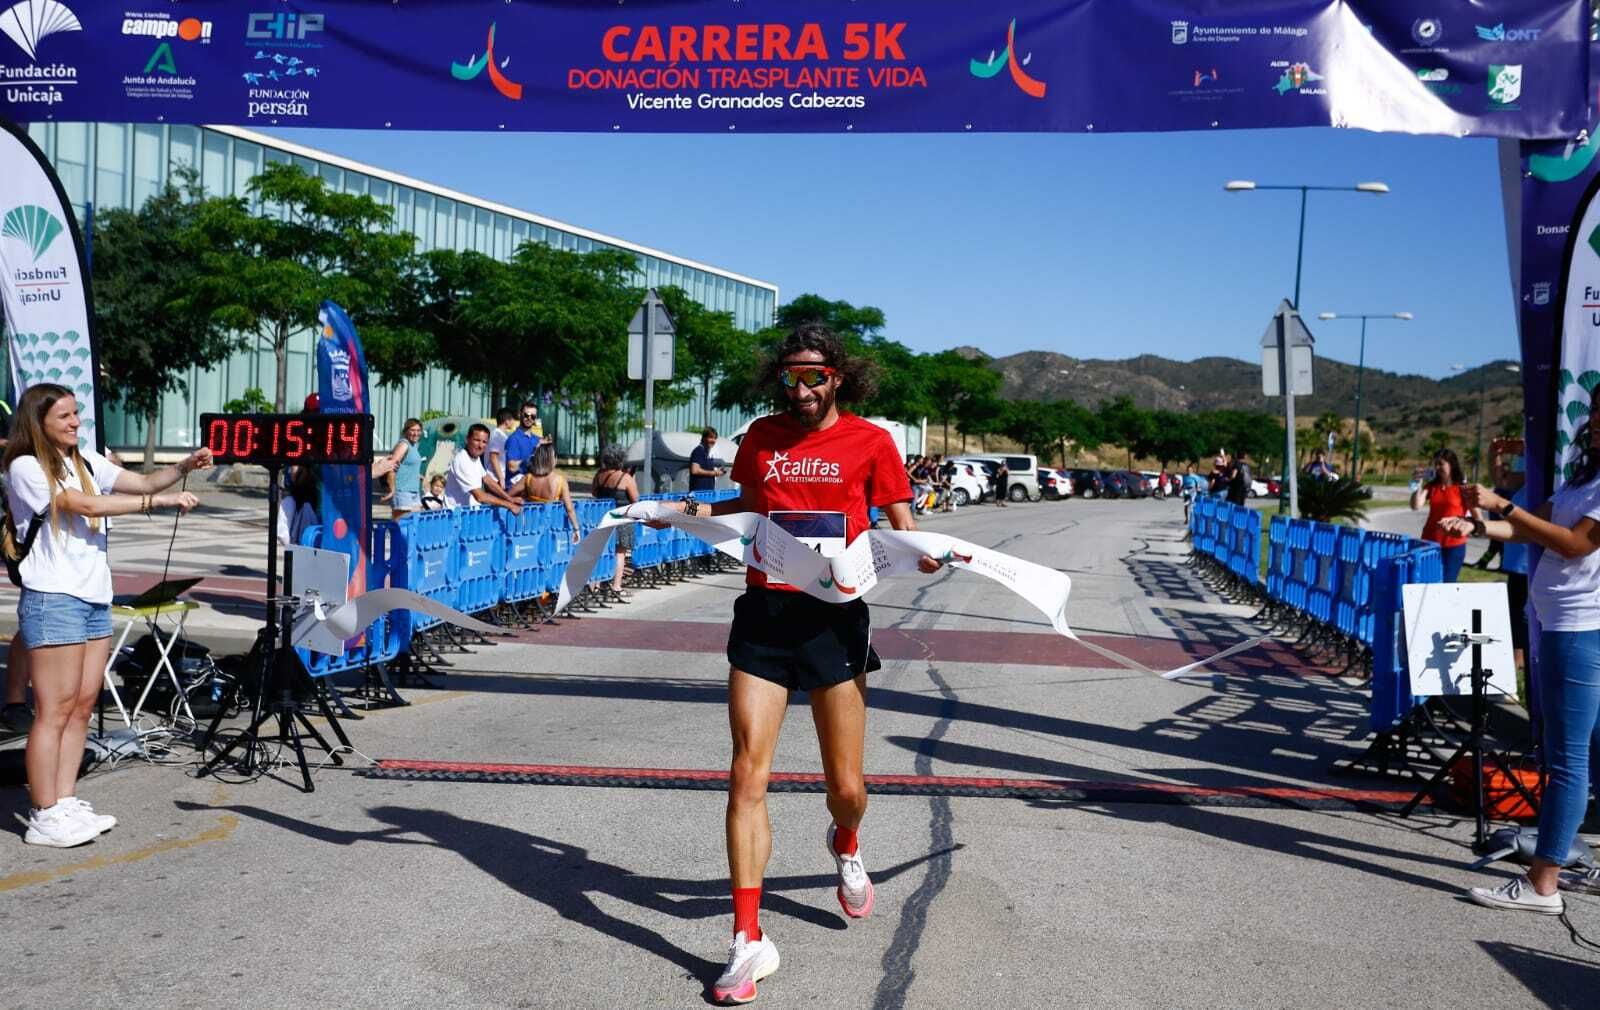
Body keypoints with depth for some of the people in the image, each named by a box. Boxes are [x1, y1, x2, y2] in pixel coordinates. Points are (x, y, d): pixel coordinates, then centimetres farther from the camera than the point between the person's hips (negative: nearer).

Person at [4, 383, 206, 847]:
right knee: (55, 710, -6)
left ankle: (65, 804, 14)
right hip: (53, 600, -7)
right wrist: (161, 501, -18)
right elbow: (86, 505, -16)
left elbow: (143, 482, 10)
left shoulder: (86, 461, 15)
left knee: (83, 705, 7)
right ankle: (44, 818, 0)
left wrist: (183, 467, -9)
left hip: (95, 598, 7)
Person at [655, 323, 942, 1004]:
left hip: (834, 616, -2)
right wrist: (690, 511, 12)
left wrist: (923, 554, -18)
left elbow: (902, 527, 3)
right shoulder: (762, 436, 9)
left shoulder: (869, 441, 0)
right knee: (747, 776, -7)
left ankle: (845, 847, 45)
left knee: (847, 789, 6)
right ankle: (748, 942, 0)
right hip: (763, 613, 2)